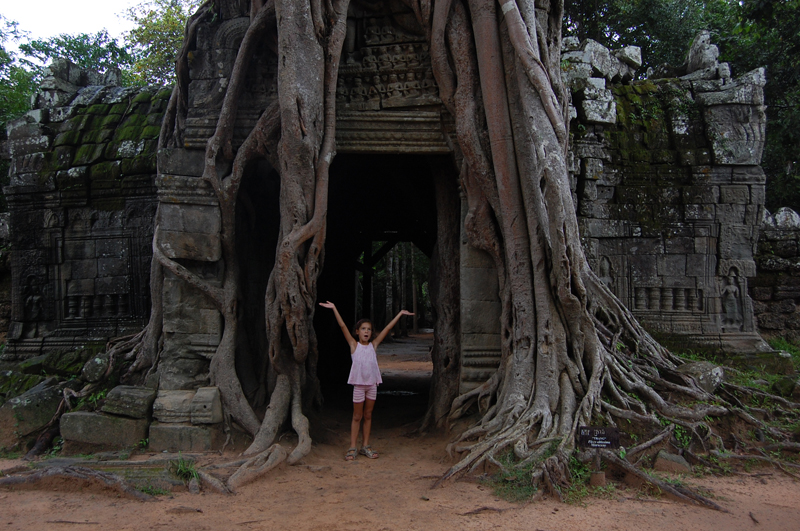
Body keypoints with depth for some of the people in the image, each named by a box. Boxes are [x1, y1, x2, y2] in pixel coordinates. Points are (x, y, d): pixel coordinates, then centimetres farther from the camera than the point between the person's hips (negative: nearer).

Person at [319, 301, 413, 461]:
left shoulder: (373, 345, 7)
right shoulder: (354, 345, 0)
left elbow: (388, 328, 8)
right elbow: (343, 326, -8)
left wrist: (400, 314, 11)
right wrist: (334, 309, -15)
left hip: (372, 384, 3)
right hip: (359, 384, -3)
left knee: (368, 416, 11)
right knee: (357, 416, 3)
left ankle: (365, 446, 19)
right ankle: (352, 448, 8)